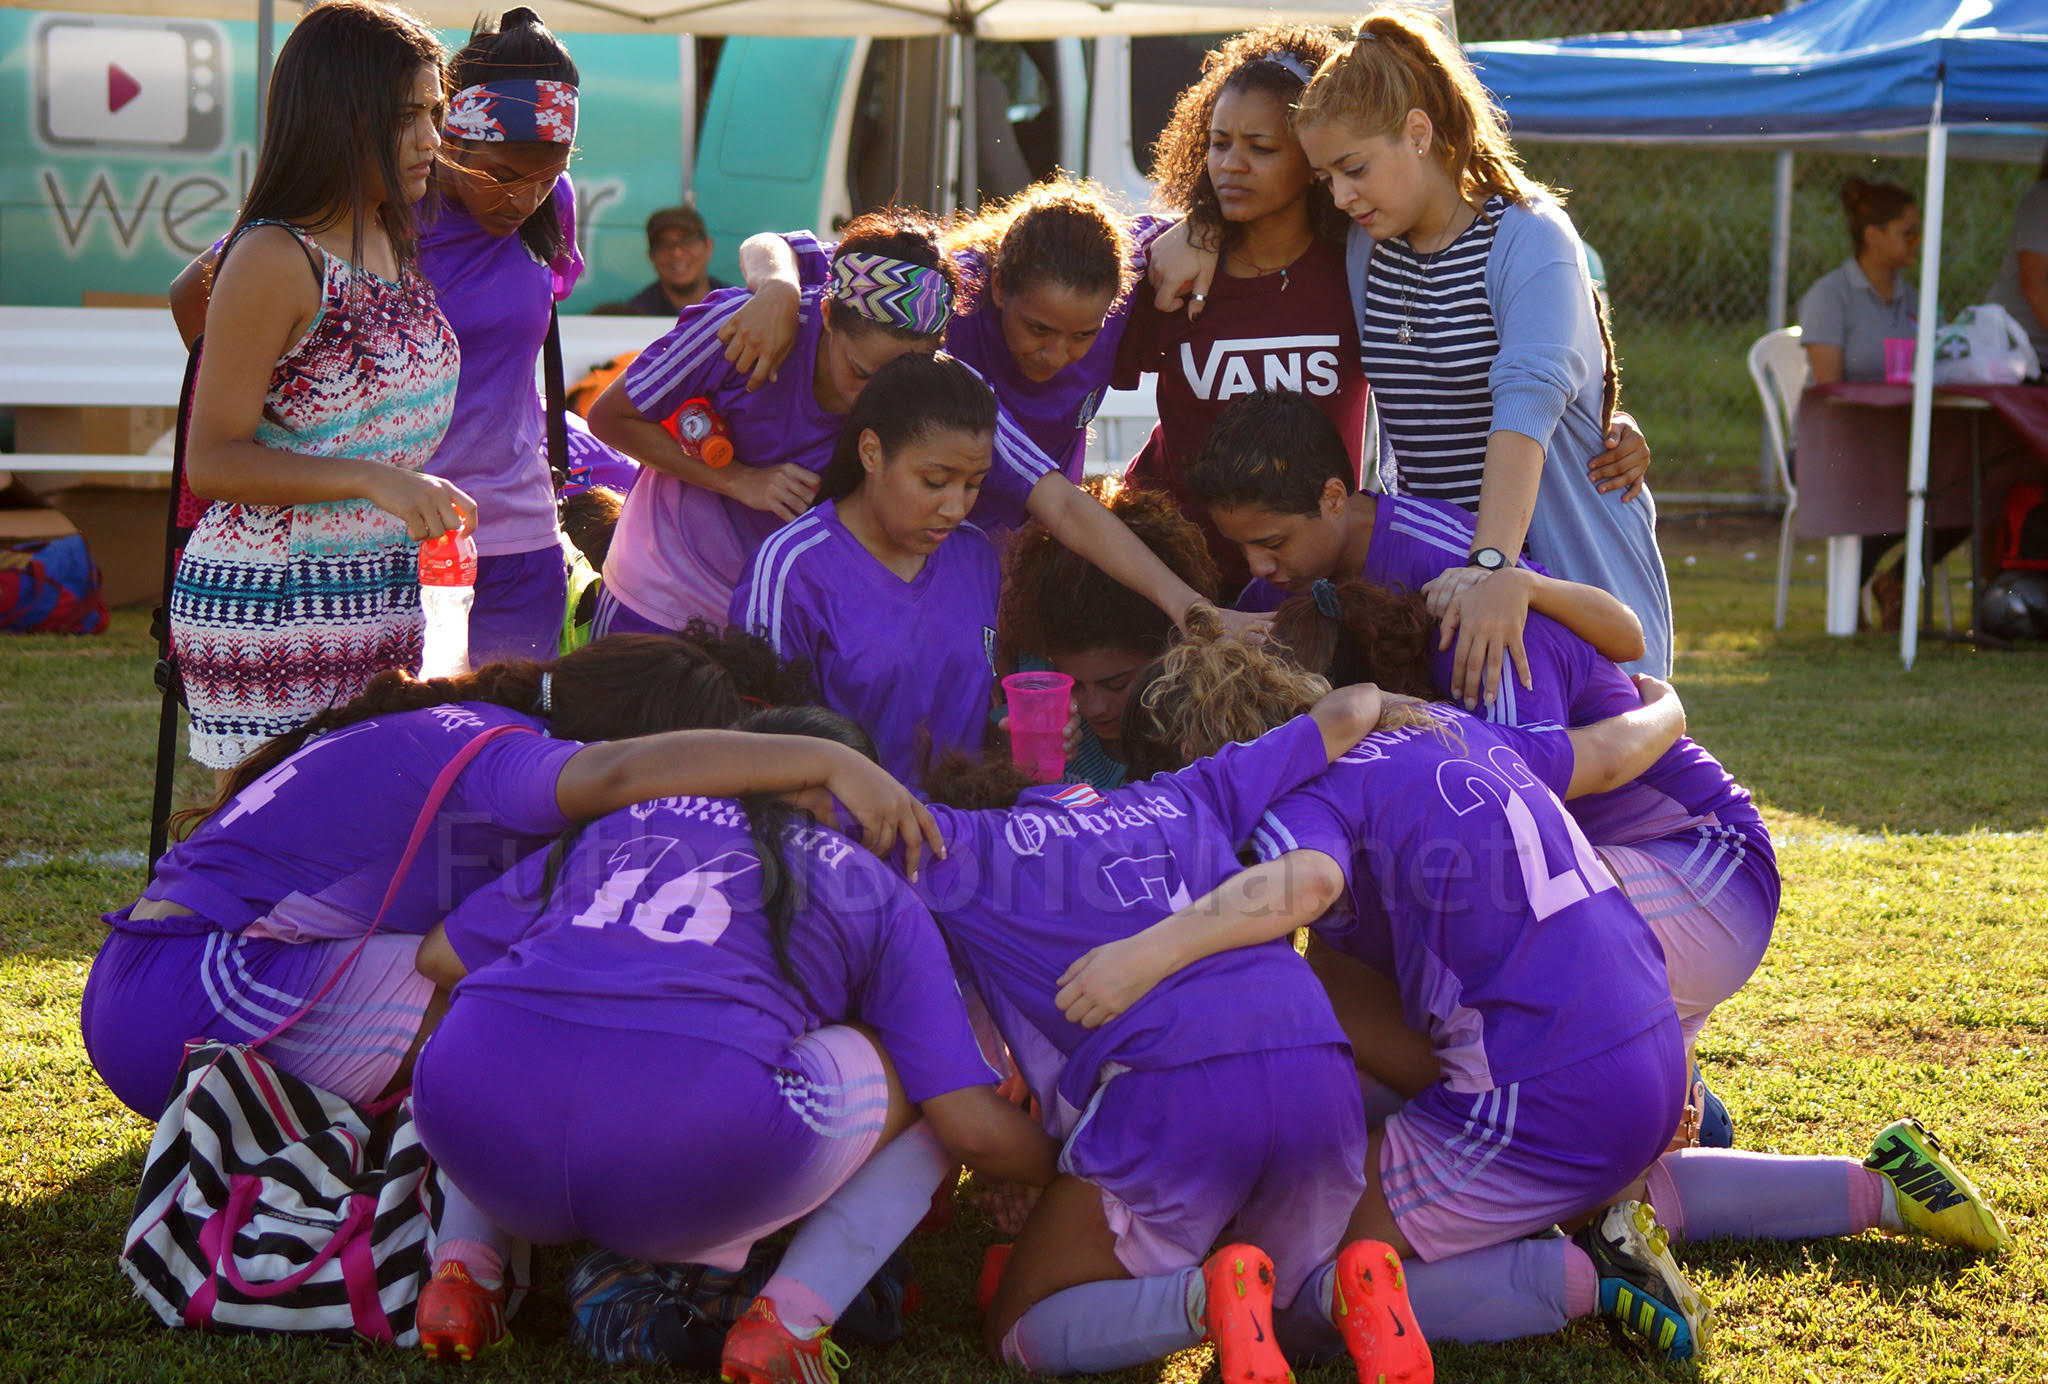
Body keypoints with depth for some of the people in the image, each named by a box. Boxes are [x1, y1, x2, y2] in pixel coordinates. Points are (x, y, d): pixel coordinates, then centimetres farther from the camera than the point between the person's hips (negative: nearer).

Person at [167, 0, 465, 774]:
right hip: (268, 608, -8)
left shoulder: (400, 246, 10)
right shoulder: (275, 260, -14)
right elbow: (212, 462, -14)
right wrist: (375, 481, -24)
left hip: (382, 596, 8)